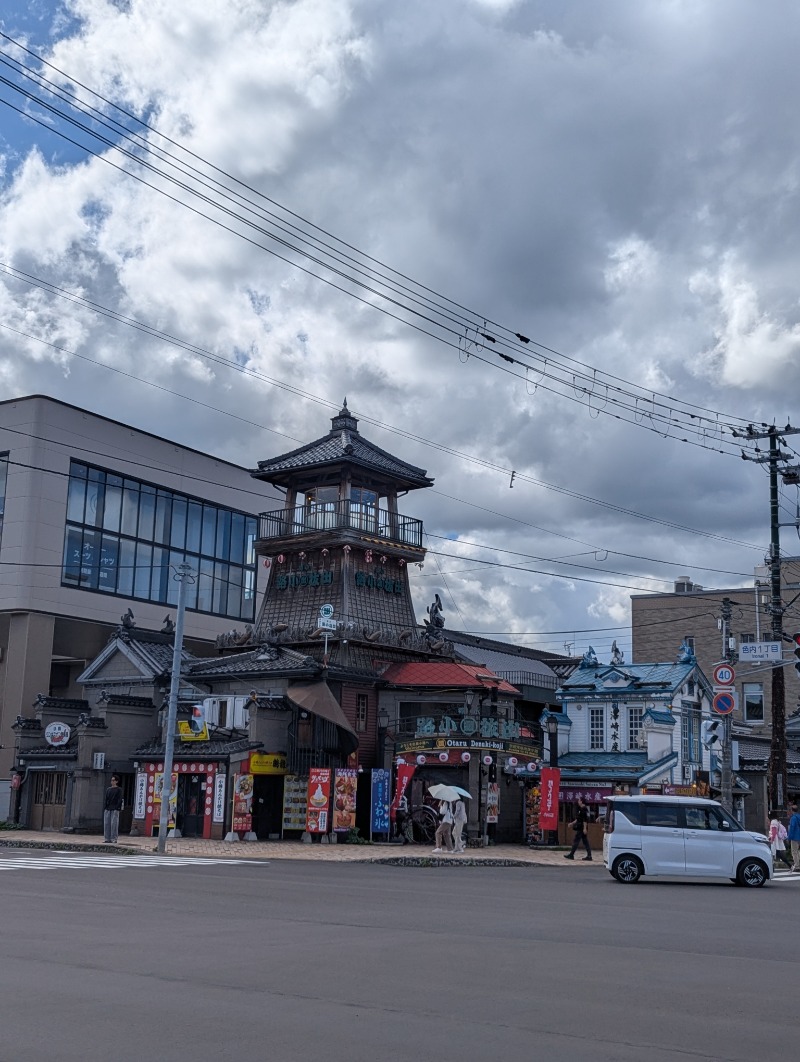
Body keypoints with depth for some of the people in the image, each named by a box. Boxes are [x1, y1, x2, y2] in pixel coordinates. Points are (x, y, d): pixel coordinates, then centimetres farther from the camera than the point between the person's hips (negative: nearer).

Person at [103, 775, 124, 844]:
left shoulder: (118, 790, 3)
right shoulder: (108, 789, 18)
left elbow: (120, 800, -3)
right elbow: (106, 799, 17)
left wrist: (118, 808, -13)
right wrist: (104, 807, 6)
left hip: (115, 809, -5)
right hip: (107, 809, 5)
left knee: (114, 824, -8)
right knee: (106, 823, 2)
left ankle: (114, 839, -6)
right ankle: (107, 838, 7)